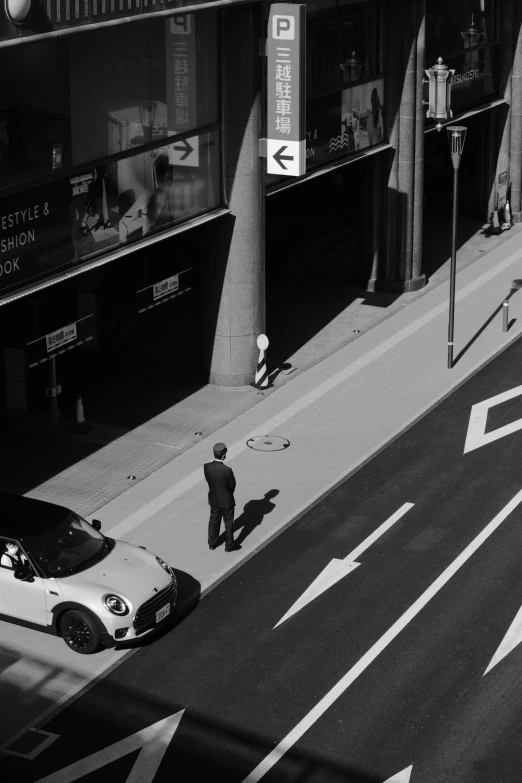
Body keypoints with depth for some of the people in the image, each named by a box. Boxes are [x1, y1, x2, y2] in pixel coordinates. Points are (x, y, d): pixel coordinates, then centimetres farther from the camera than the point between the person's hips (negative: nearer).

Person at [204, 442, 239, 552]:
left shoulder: (206, 467, -18)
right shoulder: (227, 470, -32)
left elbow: (208, 480, -3)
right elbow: (232, 485, -17)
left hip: (213, 499, 5)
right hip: (226, 501, -4)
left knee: (214, 521, 23)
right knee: (229, 523, 16)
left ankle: (212, 543, 38)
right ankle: (229, 545, 31)